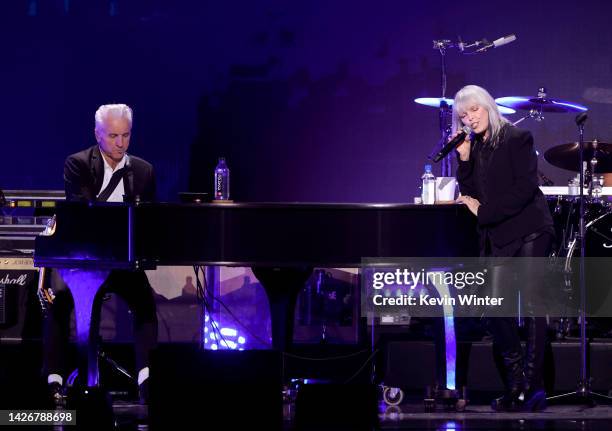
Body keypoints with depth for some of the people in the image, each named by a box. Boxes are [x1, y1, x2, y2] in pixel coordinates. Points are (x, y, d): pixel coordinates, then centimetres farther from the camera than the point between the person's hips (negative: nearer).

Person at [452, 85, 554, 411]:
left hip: (528, 230, -6)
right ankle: (517, 384, 8)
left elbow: (525, 188, -13)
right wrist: (464, 159, -5)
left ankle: (532, 383, -14)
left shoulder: (517, 138, -4)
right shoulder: (473, 147, 13)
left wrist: (483, 212, -11)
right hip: (497, 238, 6)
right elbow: (471, 194, 7)